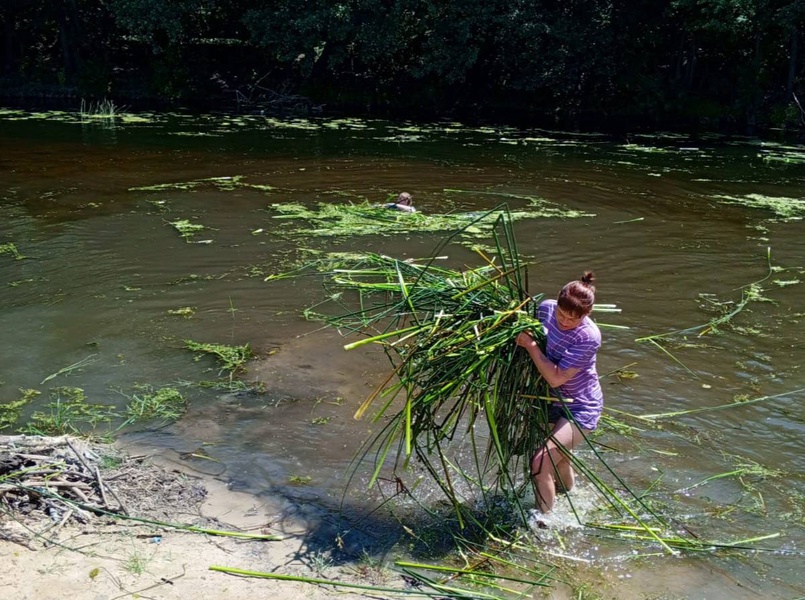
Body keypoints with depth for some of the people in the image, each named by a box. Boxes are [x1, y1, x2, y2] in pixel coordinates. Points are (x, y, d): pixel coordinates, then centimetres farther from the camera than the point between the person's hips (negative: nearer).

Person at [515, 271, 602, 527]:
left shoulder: (588, 337, -29)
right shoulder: (546, 308, -14)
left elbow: (555, 378, -31)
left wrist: (530, 345, -32)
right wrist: (521, 331, -12)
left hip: (579, 408, -7)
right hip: (553, 401, 7)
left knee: (541, 462, -19)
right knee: (558, 458, 28)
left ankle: (543, 521, -1)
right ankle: (569, 492, 59)